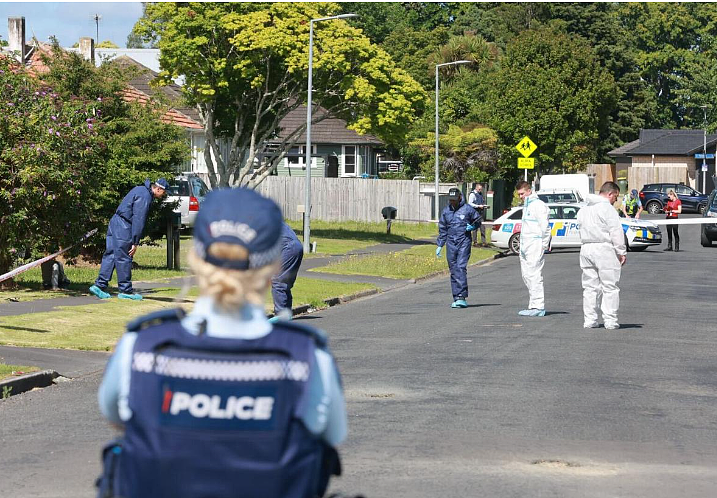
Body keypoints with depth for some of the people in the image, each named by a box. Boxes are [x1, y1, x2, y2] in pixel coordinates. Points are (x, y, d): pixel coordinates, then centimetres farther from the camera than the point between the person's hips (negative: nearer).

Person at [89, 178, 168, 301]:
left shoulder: (141, 190, 16)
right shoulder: (145, 197, -16)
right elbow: (138, 220, -19)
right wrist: (135, 242, -18)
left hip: (115, 222, 10)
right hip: (123, 227, -10)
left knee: (110, 255, 8)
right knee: (124, 259, -4)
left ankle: (100, 285, 6)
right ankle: (125, 290, 1)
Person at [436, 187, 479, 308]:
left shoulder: (467, 209, -1)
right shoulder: (446, 211, 11)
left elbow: (477, 220, 13)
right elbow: (442, 229, 19)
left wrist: (472, 227, -8)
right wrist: (439, 245, 15)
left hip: (464, 243, -4)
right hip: (450, 244, 4)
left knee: (461, 268, -16)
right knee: (453, 270, 5)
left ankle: (462, 297, -18)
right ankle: (456, 298, 9)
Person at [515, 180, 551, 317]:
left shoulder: (538, 205, -9)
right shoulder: (526, 206, 21)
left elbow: (545, 227, -14)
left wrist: (544, 245, -15)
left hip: (535, 244, -10)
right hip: (525, 246, 10)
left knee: (534, 275, -11)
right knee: (526, 275, 9)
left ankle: (537, 307, -11)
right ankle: (535, 304, 12)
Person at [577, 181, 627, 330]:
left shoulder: (583, 210, 15)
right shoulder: (607, 209, -10)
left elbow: (582, 230, 13)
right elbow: (616, 233, -12)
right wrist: (622, 252, -7)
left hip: (586, 249, 7)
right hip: (604, 249, -7)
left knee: (589, 287, 11)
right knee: (610, 287, -2)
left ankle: (589, 319, 10)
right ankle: (610, 320, -4)